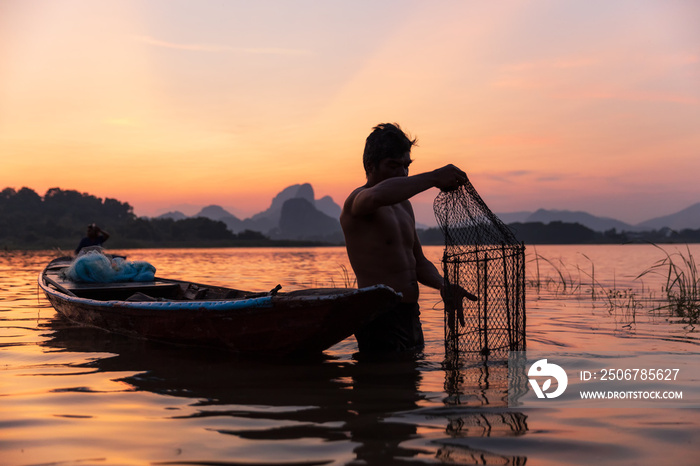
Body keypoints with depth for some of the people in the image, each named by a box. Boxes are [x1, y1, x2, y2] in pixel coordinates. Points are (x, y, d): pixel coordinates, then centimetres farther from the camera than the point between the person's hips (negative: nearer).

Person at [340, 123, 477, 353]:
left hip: (411, 317, 9)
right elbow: (377, 196, -36)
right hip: (380, 318, -9)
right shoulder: (357, 201, -9)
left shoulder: (404, 206, 19)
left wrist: (443, 285, -1)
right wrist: (433, 178, -32)